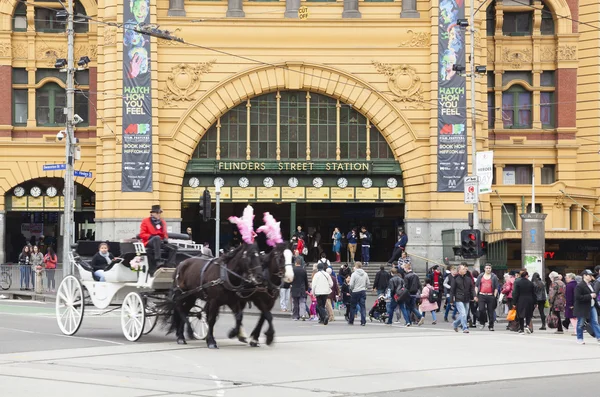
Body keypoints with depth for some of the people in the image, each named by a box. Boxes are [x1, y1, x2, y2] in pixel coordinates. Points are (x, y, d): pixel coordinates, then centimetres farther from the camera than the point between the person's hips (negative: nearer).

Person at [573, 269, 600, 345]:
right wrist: (590, 296, -23)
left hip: (592, 307, 7)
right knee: (581, 324, 4)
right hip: (583, 308, -7)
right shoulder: (579, 286, -16)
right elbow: (578, 297, -25)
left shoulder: (591, 285, 12)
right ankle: (579, 339, 16)